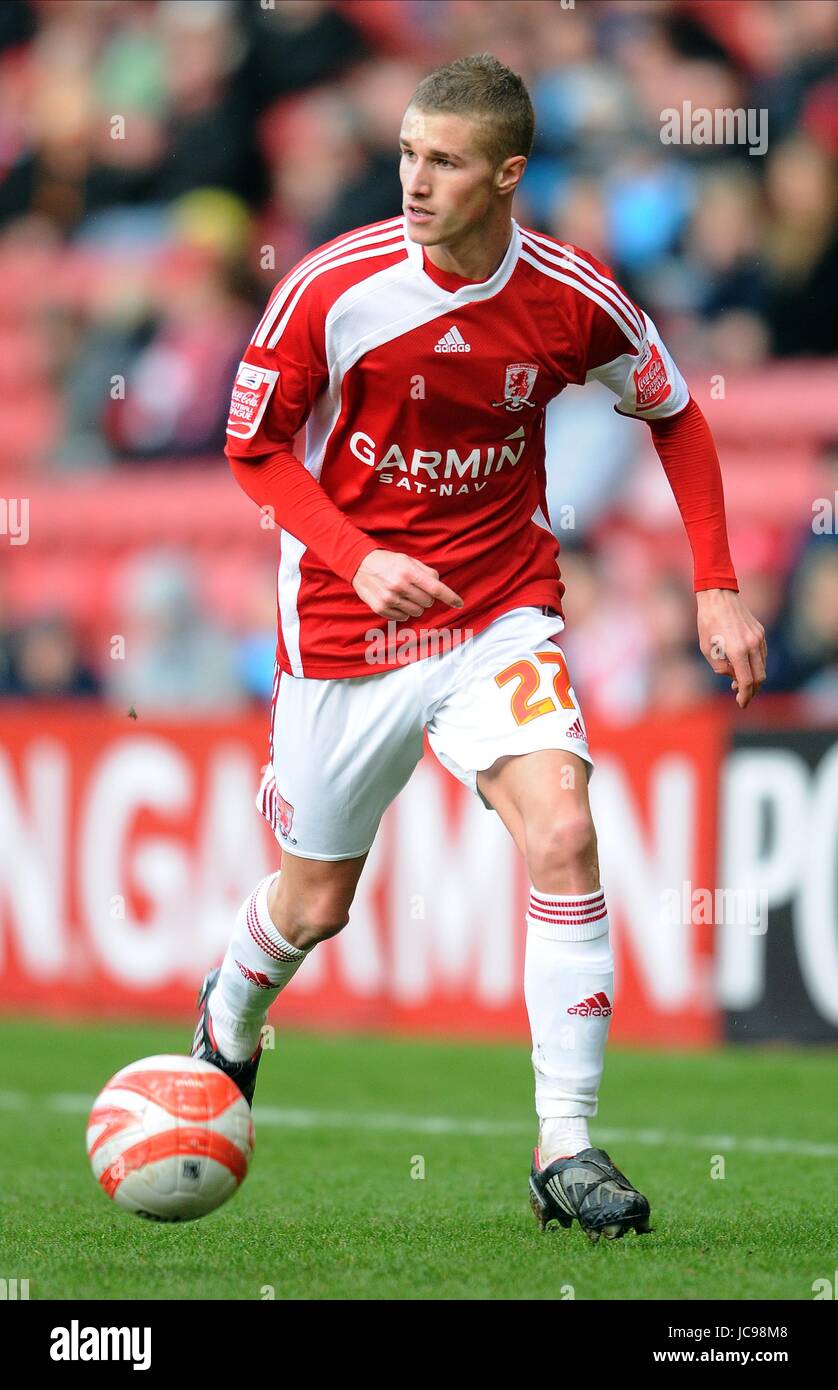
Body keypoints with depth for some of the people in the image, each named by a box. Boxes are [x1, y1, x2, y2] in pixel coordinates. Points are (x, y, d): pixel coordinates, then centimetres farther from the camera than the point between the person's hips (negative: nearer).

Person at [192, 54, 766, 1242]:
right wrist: (356, 557, -20)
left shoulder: (570, 297, -11)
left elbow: (673, 414, 7)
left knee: (562, 833, -23)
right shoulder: (330, 288, -16)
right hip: (344, 625, 0)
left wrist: (717, 589, 0)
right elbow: (255, 447, -4)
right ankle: (227, 1028, 48)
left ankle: (566, 1149, -15)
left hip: (501, 613, 0)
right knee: (315, 898, 10)